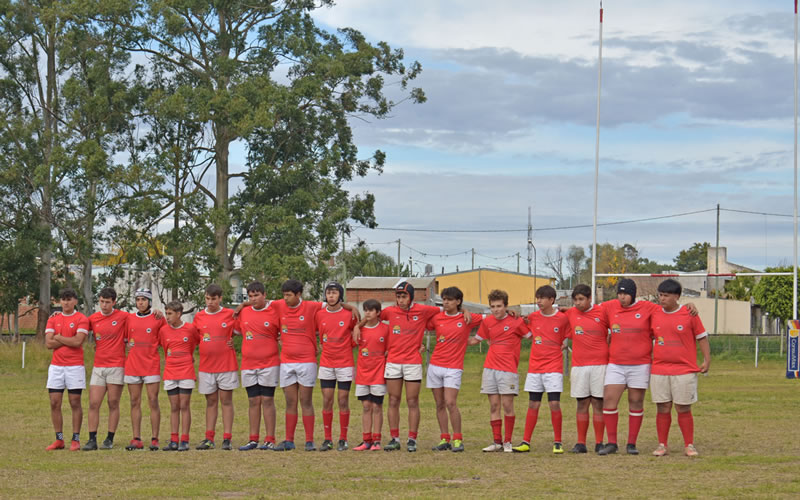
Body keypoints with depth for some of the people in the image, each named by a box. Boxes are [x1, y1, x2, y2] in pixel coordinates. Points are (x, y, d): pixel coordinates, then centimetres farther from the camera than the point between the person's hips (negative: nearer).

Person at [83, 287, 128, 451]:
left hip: (116, 366, -3)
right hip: (98, 367, 3)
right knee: (93, 404, -1)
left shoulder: (123, 317, -2)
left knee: (113, 404, 1)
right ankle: (92, 440, 1)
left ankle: (110, 439, 7)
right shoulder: (93, 319, 8)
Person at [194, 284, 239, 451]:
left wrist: (233, 342, -5)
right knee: (211, 401, 9)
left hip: (226, 366, -3)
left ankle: (227, 439, 0)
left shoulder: (230, 314, -2)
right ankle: (209, 438, 11)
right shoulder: (199, 317, 6)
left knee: (226, 400, 0)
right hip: (206, 366, 3)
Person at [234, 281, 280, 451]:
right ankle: (253, 440, 11)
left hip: (269, 364, -4)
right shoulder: (244, 313, 8)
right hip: (248, 365, 4)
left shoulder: (274, 313, -4)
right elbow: (236, 330, 22)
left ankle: (270, 440, 0)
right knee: (253, 401, 7)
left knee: (267, 400, -3)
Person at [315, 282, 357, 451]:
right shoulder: (319, 315, 1)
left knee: (343, 401, 0)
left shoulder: (349, 314, -4)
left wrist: (351, 344, 0)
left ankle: (343, 439, 8)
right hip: (326, 363, 2)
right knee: (327, 401, 2)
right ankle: (328, 439, 9)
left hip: (345, 363, -2)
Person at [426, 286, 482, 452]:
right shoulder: (436, 318, 7)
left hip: (454, 367, -3)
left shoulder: (467, 318, 2)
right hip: (435, 365, 4)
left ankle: (458, 440, -5)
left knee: (450, 403, -14)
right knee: (440, 404, 6)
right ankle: (444, 439, 12)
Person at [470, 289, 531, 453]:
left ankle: (507, 442, 2)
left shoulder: (516, 322, -4)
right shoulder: (487, 322, 10)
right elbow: (476, 339, 23)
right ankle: (497, 441, 8)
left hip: (508, 369, -4)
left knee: (507, 405, -5)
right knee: (494, 405, 4)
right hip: (490, 368, 4)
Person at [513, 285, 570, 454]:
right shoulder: (533, 317, 5)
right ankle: (526, 442, 11)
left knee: (554, 404, -8)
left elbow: (567, 339, 9)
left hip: (554, 368, -3)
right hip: (534, 368, 3)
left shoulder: (562, 318, -3)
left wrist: (563, 345, -8)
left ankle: (557, 442, 2)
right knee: (533, 405, 6)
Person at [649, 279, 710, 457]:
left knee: (684, 409, 0)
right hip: (659, 370, 3)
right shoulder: (654, 315, 7)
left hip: (684, 370, -3)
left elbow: (701, 337, 4)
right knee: (663, 409, 4)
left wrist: (707, 360, -3)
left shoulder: (689, 314, -2)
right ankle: (662, 445, 12)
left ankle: (689, 445, 9)